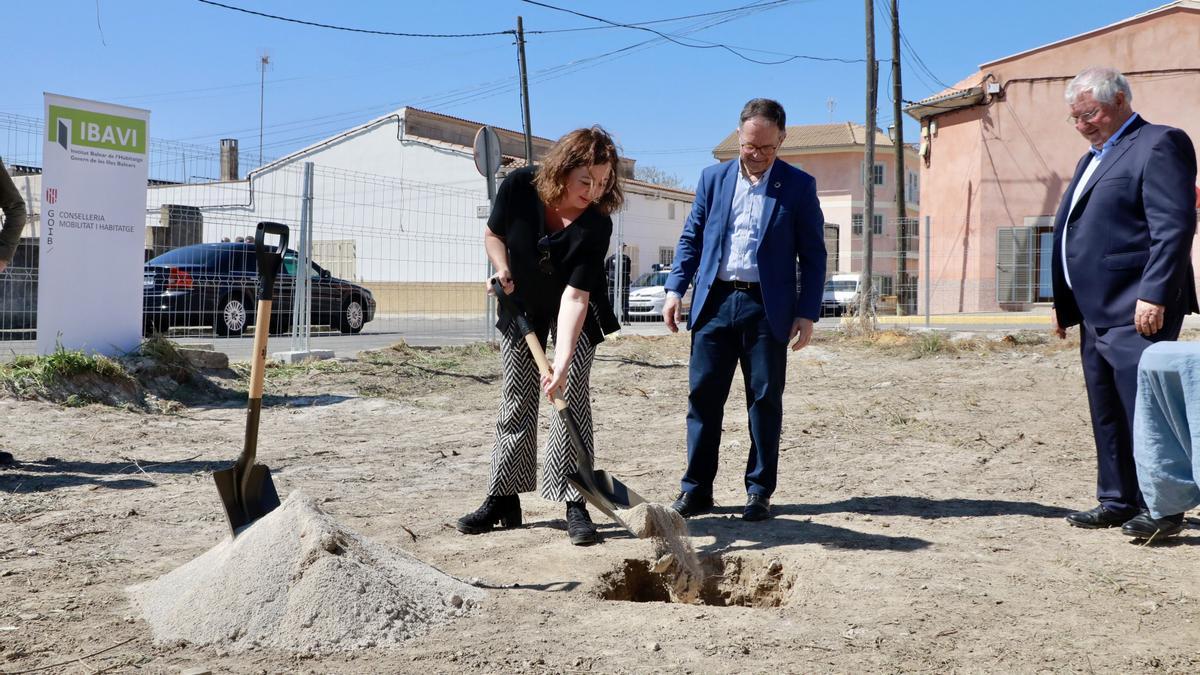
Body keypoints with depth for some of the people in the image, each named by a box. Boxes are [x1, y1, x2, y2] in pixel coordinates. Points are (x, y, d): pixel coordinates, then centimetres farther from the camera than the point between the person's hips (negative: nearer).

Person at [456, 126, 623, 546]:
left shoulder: (596, 225, -30)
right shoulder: (519, 188, -24)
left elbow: (574, 297, -34)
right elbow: (493, 233, -2)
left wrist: (561, 363, -42)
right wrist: (502, 271, -21)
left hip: (573, 314, -2)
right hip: (521, 304, 3)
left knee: (571, 399, -10)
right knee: (515, 401, 6)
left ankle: (574, 504, -6)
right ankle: (503, 500, 13)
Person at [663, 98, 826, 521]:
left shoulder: (799, 186, 3)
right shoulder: (714, 178, 10)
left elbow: (813, 255, 3)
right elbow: (691, 238, 13)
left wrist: (807, 312, -5)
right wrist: (675, 289, 2)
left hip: (767, 308, -2)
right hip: (715, 302, 2)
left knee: (765, 400, 3)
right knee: (703, 395, 2)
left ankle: (759, 492, 13)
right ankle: (696, 490, 10)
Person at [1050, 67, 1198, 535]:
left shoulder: (1159, 144, -6)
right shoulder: (1092, 159, 23)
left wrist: (1153, 295, -22)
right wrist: (1063, 302, 19)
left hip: (1135, 312, -9)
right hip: (1095, 312, 9)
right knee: (1107, 416, 10)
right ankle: (1118, 501, 17)